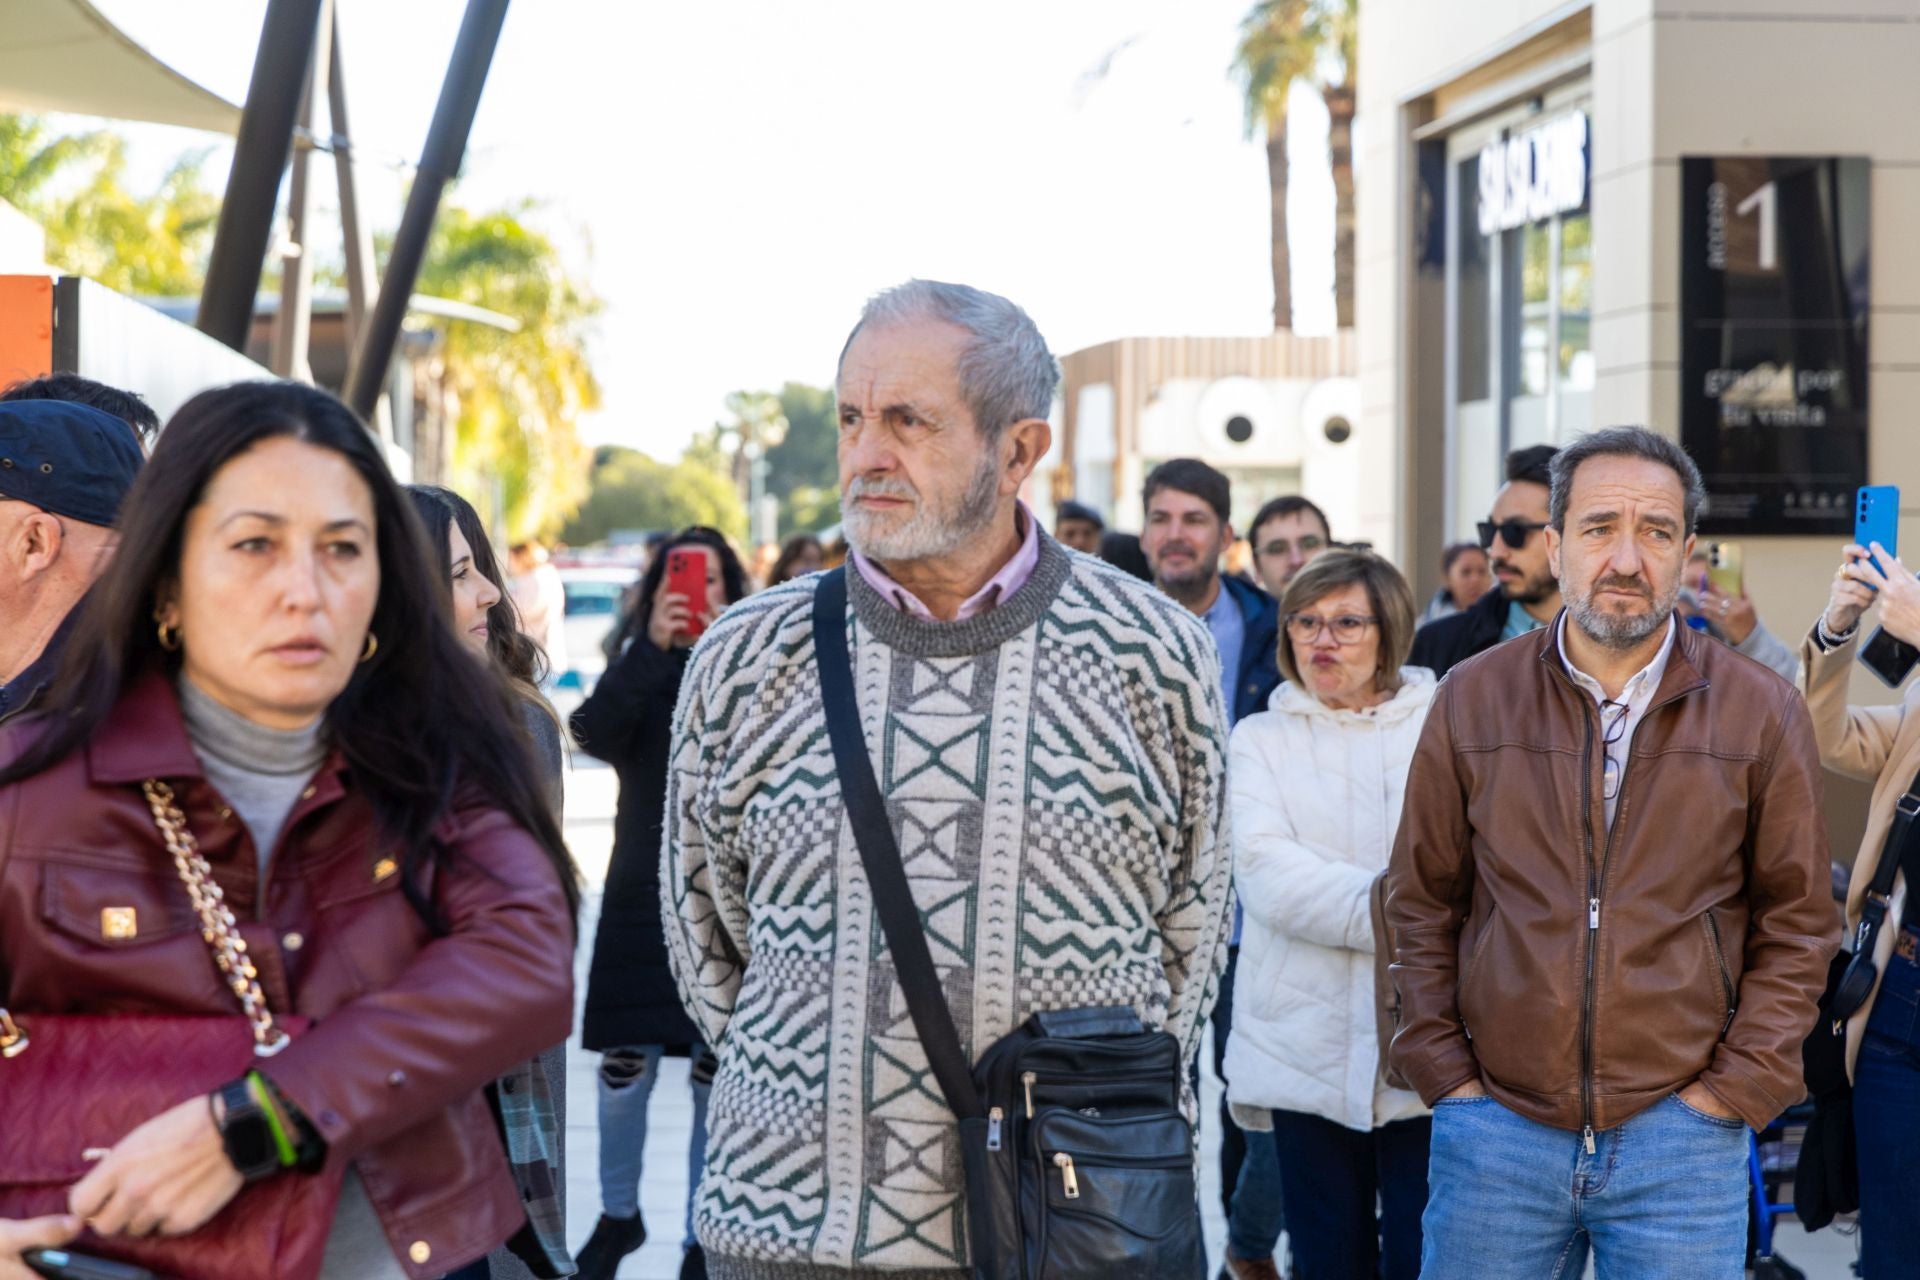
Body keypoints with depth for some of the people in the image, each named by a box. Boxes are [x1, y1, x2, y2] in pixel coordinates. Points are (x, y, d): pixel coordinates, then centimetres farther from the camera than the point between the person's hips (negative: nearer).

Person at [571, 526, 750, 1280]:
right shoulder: (638, 665, 5)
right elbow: (594, 735, -12)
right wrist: (652, 646, -21)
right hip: (642, 892, 1)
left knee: (718, 1073, 1)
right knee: (624, 1064, 2)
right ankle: (618, 1214, 24)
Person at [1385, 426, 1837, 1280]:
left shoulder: (1761, 713, 1)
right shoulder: (1472, 700, 4)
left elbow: (1796, 925, 4)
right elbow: (1422, 906, 9)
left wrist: (1734, 1089, -3)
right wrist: (1444, 1074, 2)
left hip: (1682, 1136, -1)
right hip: (1494, 1124, 1)